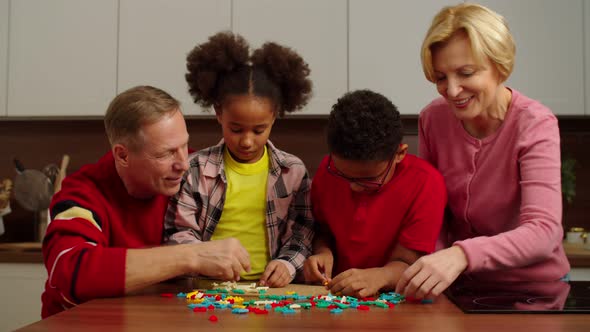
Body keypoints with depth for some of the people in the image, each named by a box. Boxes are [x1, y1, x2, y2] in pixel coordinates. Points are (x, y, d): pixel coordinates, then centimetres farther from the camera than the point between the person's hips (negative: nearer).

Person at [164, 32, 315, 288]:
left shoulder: (293, 171, 5)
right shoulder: (196, 170, 1)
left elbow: (303, 230, 10)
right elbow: (180, 231, 3)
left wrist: (287, 263, -7)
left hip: (269, 285, 3)